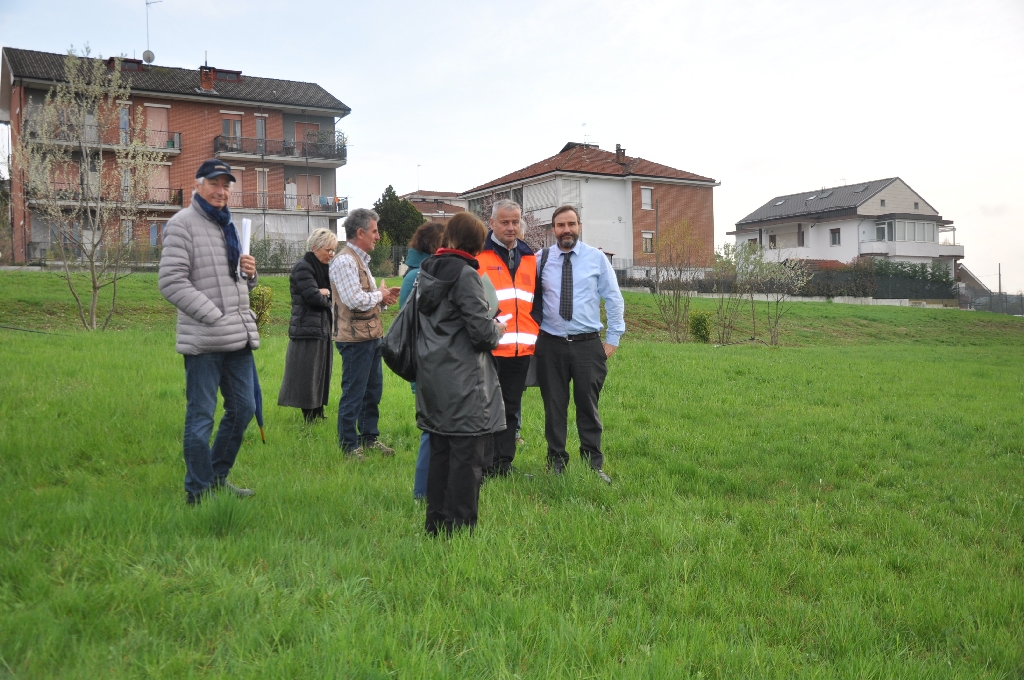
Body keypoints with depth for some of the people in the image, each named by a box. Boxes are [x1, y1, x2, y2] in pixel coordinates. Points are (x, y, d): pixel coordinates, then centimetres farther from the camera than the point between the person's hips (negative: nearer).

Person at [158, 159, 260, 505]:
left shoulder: (228, 225, 20)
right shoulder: (182, 223, -5)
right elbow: (172, 282, -15)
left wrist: (249, 273, 3)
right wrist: (216, 318, -19)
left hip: (239, 337, 8)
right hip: (204, 340, -8)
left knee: (243, 408, 14)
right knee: (201, 417, -1)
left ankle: (218, 477, 30)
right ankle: (198, 493, 10)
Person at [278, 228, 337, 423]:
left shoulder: (324, 268, 17)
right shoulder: (303, 268, -11)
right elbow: (314, 296, -20)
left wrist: (325, 292, -9)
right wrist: (329, 296, -1)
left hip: (323, 328, 9)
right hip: (308, 329, -9)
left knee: (321, 371, 10)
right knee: (308, 373, -5)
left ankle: (318, 412, 16)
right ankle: (309, 415, 0)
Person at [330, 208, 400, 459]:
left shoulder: (360, 259, 18)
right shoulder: (345, 261, -15)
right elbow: (356, 300, -24)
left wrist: (383, 297, 4)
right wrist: (380, 295, -8)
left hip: (371, 336, 10)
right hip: (356, 338, -10)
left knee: (373, 390, 16)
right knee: (353, 393, -1)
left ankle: (369, 437, 28)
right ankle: (348, 444, 9)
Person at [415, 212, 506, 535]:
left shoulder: (426, 272, 8)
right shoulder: (464, 275, -16)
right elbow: (482, 331, -18)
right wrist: (497, 329, 4)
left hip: (432, 379, 8)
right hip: (464, 384, -8)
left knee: (439, 454, 17)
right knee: (467, 459, 0)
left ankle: (436, 526, 26)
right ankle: (459, 529, 6)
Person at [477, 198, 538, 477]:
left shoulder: (529, 258, 15)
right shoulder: (478, 255, -2)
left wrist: (535, 334, 16)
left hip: (522, 349, 6)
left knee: (511, 409, 12)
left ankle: (504, 464, 22)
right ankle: (483, 466, 10)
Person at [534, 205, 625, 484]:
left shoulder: (597, 258, 1)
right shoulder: (541, 260, 2)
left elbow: (614, 300, 5)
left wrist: (613, 338, 1)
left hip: (588, 345, -1)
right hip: (550, 345, 1)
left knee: (588, 406, 7)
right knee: (554, 406, 8)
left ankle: (593, 464, 18)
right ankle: (556, 463, 20)